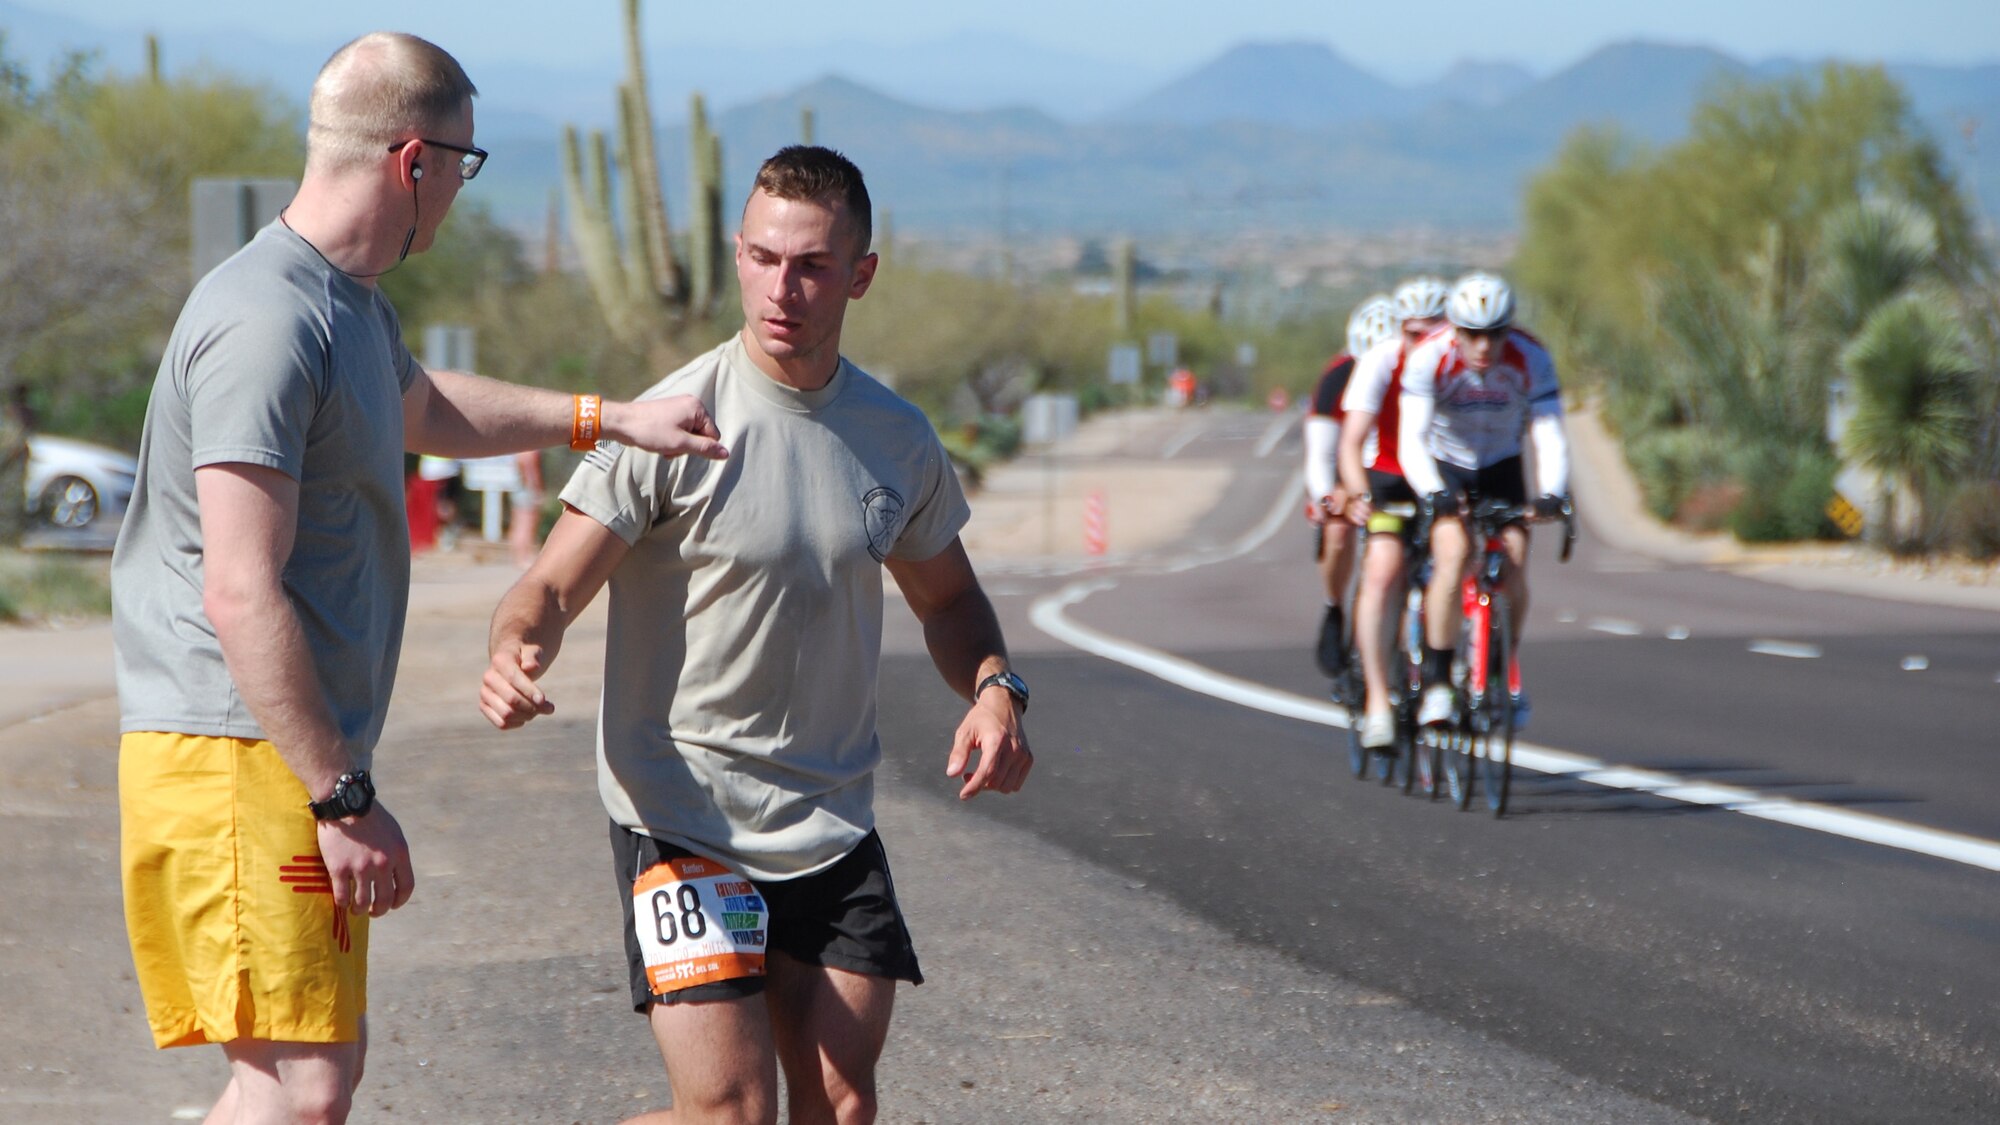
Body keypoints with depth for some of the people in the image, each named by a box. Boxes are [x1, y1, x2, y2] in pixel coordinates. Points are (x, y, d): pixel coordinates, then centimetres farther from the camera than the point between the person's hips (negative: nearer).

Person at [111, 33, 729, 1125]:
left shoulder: (350, 301, 16)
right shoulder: (268, 324, -18)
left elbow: (421, 407, 41)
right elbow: (241, 596, -23)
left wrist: (609, 417, 39)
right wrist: (344, 797, -22)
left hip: (299, 757, 11)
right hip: (237, 752, -11)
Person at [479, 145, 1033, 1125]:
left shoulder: (897, 439, 6)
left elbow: (946, 597, 21)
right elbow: (555, 584, -12)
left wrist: (994, 689, 0)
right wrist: (516, 651, -35)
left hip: (834, 827, 5)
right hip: (685, 820, -5)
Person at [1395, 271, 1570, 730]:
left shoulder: (1531, 360, -25)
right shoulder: (1429, 359, -29)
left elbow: (1550, 435, -30)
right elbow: (1411, 440, -35)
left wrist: (1551, 493, -48)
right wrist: (1433, 494, -51)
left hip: (1502, 468, 2)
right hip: (1445, 467, -2)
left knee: (1515, 560, -16)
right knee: (1452, 555, -26)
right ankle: (1436, 682, -19)